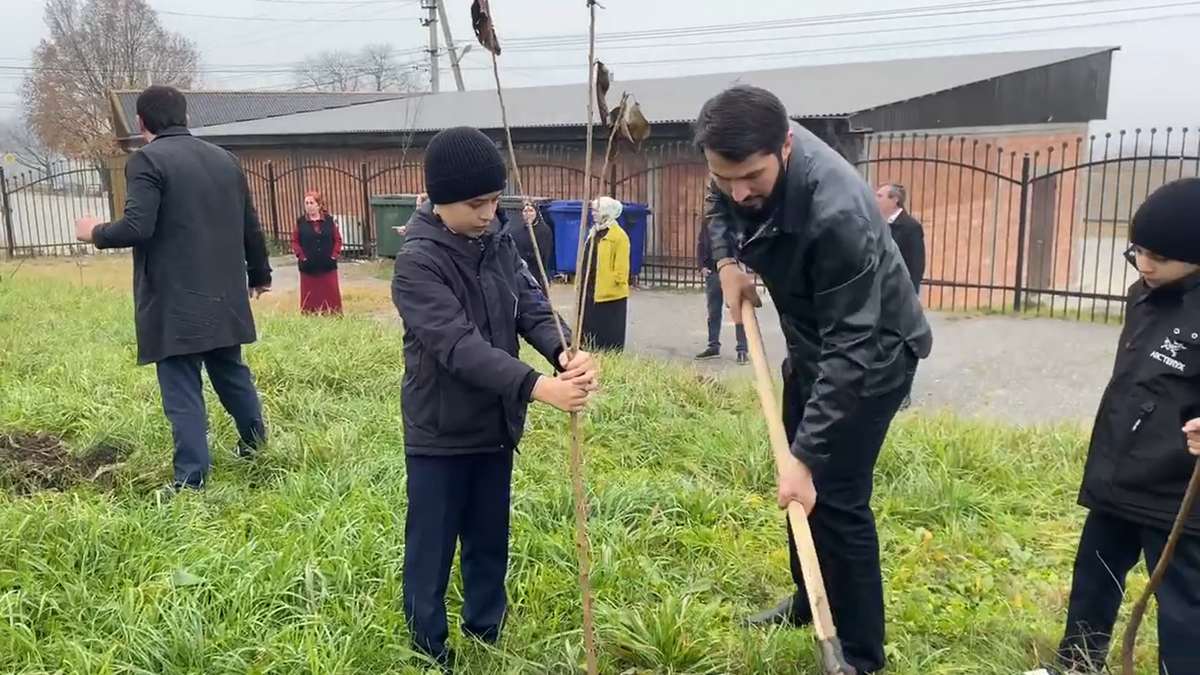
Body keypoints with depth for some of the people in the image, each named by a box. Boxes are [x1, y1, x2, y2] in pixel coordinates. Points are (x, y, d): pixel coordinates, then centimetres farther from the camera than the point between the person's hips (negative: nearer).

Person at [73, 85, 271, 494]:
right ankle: (255, 441, 38)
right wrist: (260, 274, 29)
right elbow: (251, 226, 16)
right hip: (224, 296, 7)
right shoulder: (224, 159, 11)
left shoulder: (147, 160, -10)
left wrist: (95, 233, 2)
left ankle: (191, 480, 2)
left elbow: (137, 227, -20)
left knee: (182, 391, -1)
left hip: (174, 301, -6)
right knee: (231, 372, 23)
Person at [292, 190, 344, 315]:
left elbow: (337, 239, 5)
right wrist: (301, 256, -9)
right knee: (310, 298, 3)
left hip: (328, 266, 1)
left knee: (331, 296, 5)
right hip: (308, 267, -1)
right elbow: (295, 241, 3)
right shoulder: (300, 222, 2)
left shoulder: (329, 220, 3)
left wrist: (335, 255, -6)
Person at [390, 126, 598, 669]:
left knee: (490, 542, 19)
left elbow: (532, 307, -4)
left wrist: (564, 352, -25)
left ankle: (488, 634, 37)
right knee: (432, 549, 9)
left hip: (496, 426, 6)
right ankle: (430, 651, 27)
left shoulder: (498, 242, 1)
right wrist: (537, 386, -38)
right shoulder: (417, 262, -19)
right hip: (441, 434, -6)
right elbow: (459, 345, -29)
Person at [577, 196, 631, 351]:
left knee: (609, 336, 1)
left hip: (610, 294, -8)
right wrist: (582, 283, 17)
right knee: (590, 331, 13)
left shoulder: (619, 236, -12)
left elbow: (621, 267, -15)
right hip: (590, 292, 8)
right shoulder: (593, 232, 14)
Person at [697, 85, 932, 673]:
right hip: (811, 342, 8)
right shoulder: (744, 163, -17)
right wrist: (728, 261, -9)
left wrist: (806, 455, -35)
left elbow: (850, 349, -36)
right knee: (800, 487, 18)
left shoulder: (836, 213, -40)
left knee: (836, 496, -6)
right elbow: (719, 206, 10)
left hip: (872, 351, -8)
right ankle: (809, 599, 40)